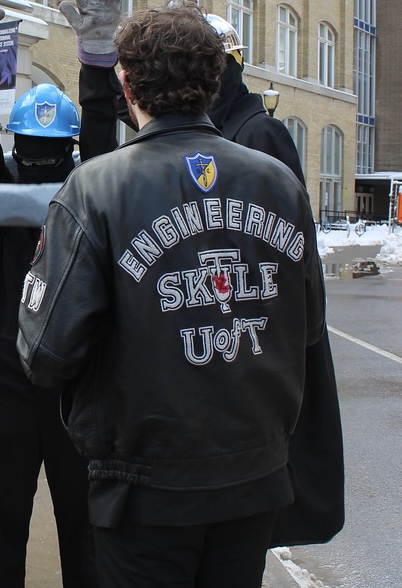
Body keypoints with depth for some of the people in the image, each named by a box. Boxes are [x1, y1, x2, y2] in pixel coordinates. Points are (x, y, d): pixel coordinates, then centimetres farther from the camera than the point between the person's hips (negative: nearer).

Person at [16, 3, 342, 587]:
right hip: (258, 476, 4)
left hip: (150, 491, -4)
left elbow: (47, 352, -20)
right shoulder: (282, 181, -2)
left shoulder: (94, 188, -16)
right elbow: (310, 327, 6)